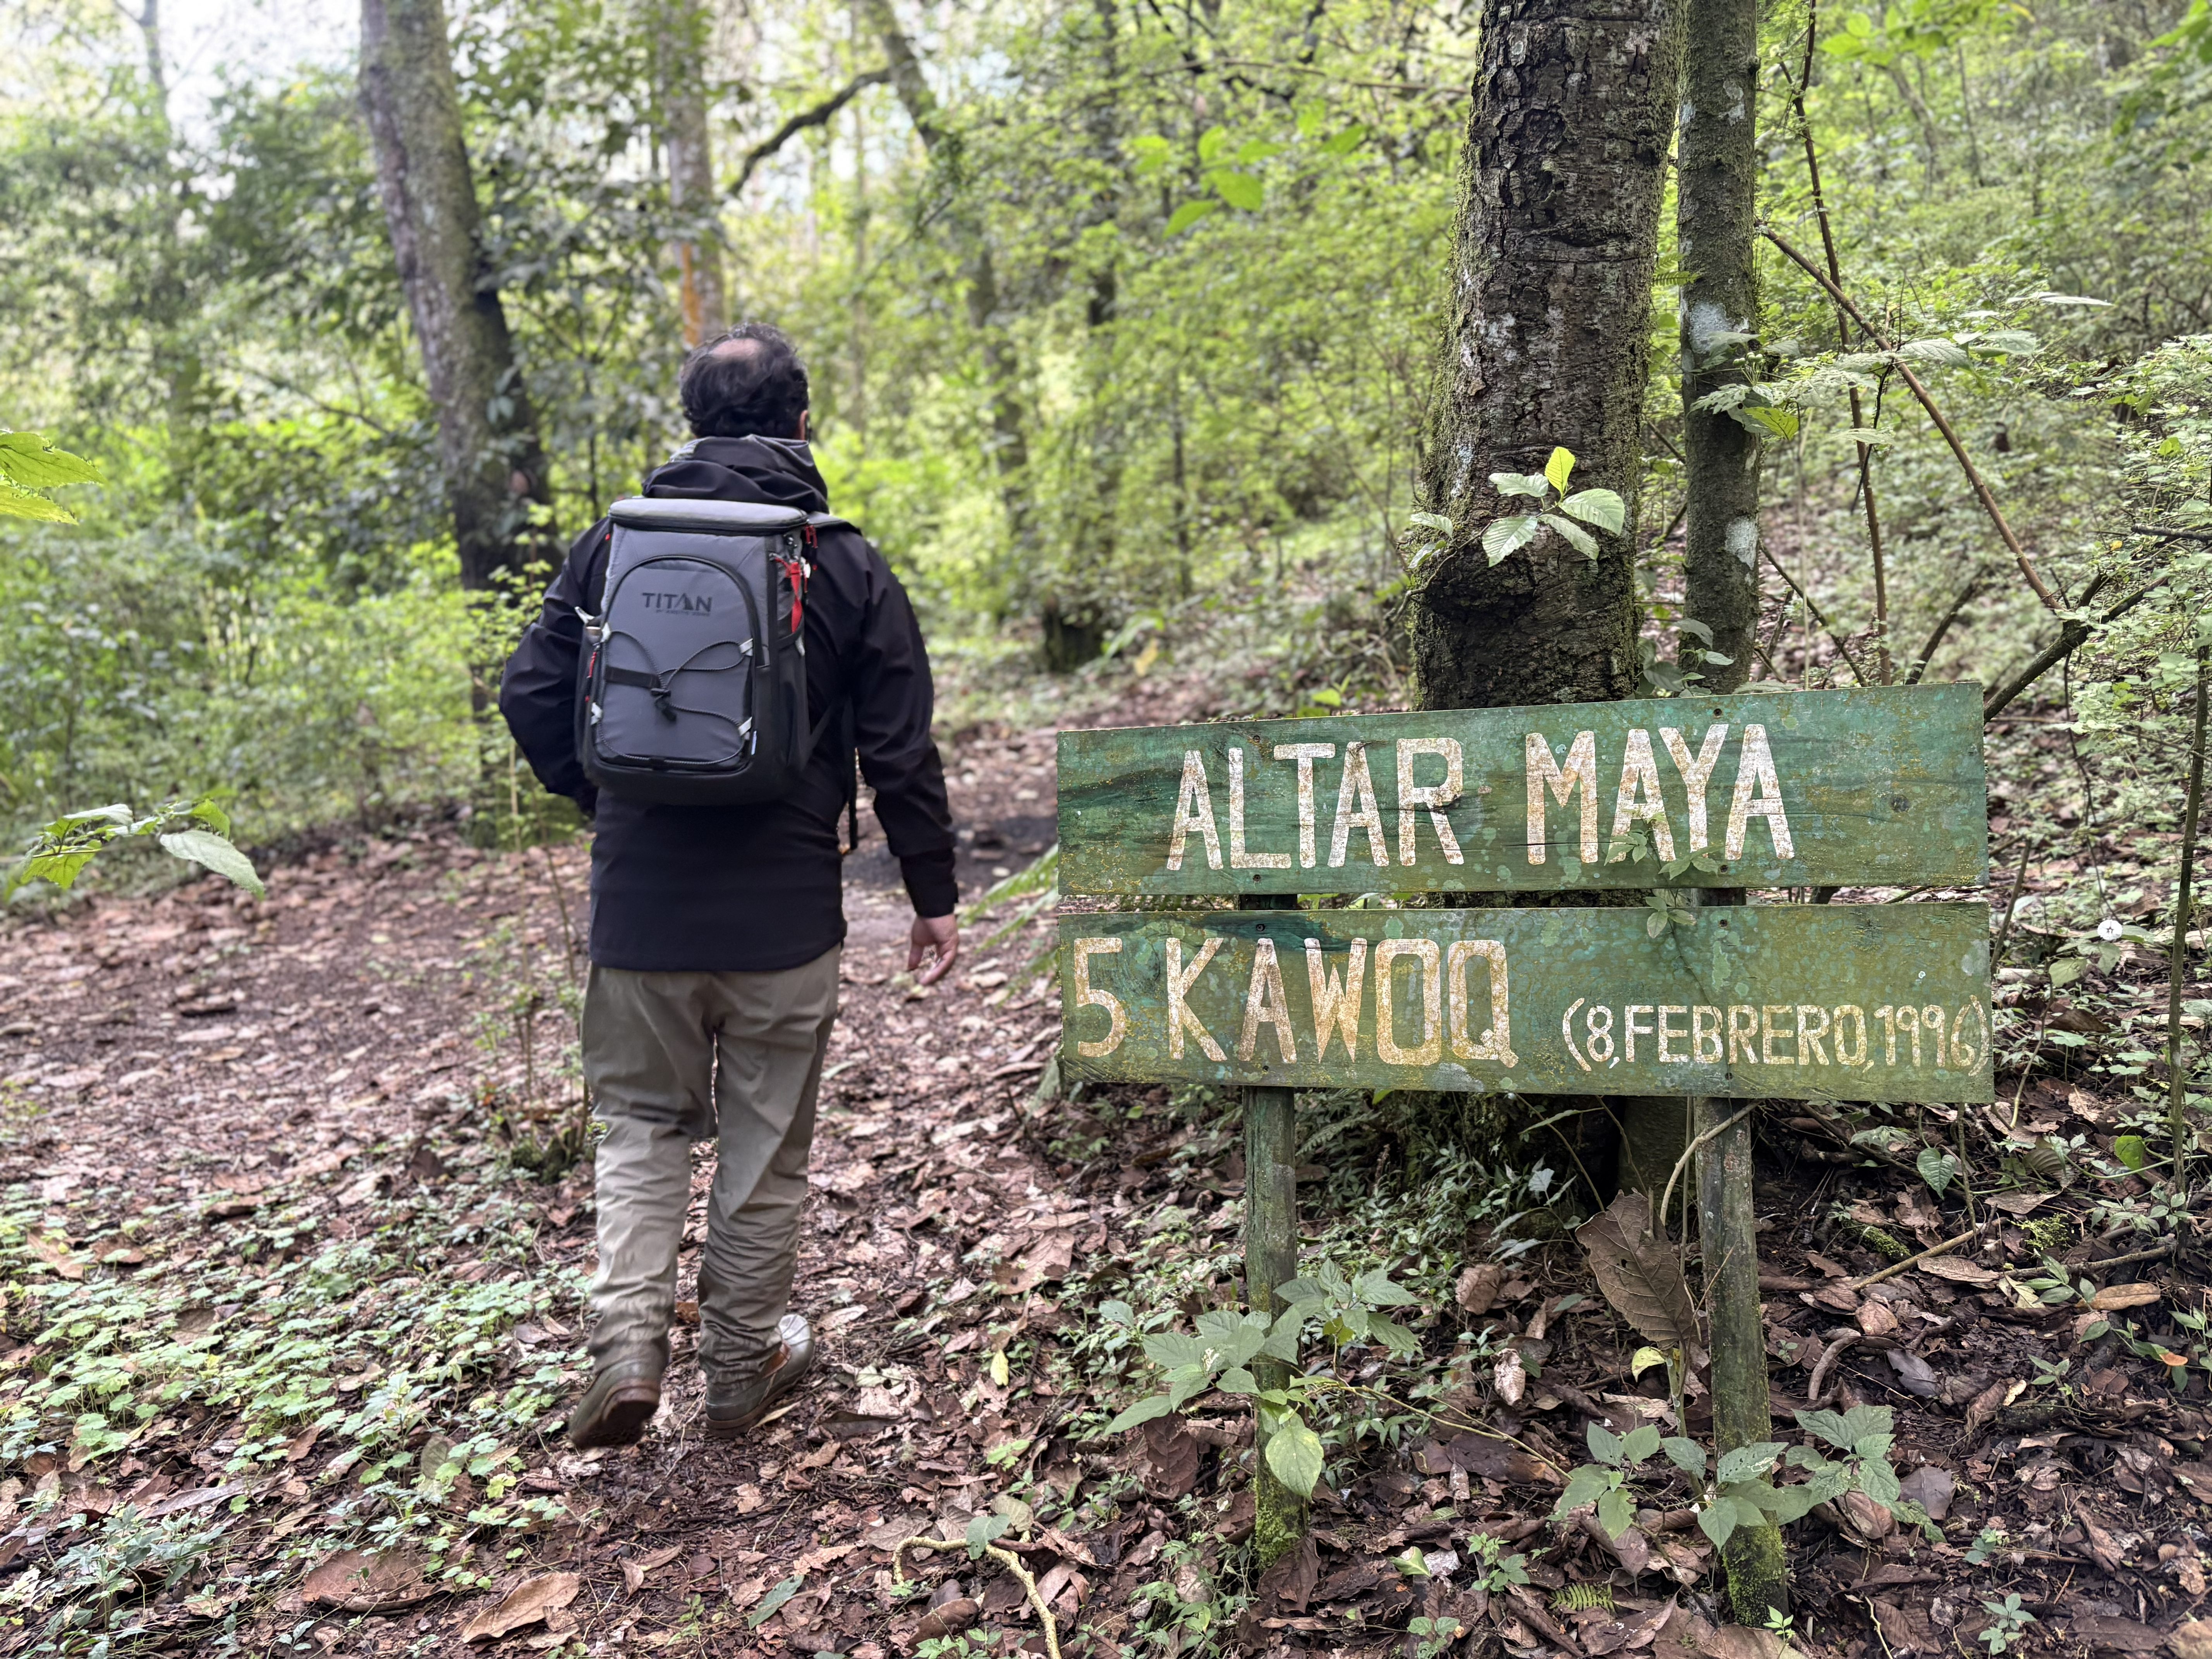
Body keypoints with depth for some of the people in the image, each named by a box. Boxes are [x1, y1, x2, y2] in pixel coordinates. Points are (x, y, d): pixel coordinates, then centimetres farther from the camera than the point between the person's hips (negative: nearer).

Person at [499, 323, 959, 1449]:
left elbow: (531, 697, 3)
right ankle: (745, 1366, 27)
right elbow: (901, 754, -4)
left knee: (642, 1124, 19)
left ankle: (627, 1346, 5)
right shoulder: (848, 567, -4)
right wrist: (933, 898, 6)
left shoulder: (615, 543, 1)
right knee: (766, 1146, 13)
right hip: (784, 916, -1)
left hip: (639, 904, 2)